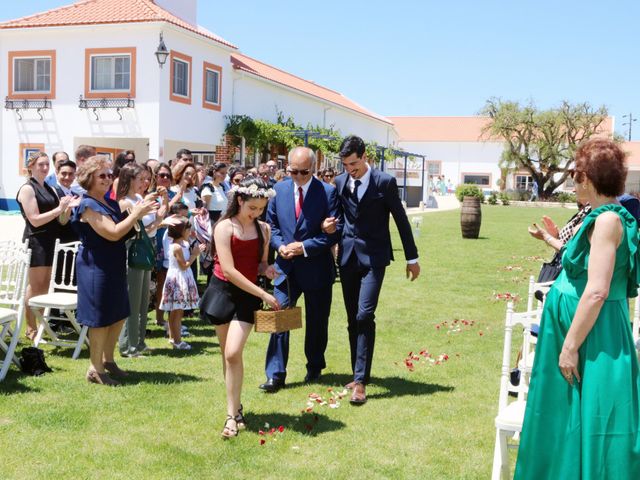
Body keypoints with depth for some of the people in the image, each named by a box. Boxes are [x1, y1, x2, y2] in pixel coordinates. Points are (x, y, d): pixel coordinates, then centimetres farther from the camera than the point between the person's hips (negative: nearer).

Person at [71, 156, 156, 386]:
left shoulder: (111, 203, 12)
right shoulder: (88, 205, -16)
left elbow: (126, 232, 14)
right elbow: (113, 233, -23)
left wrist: (138, 213, 1)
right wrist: (137, 213, -19)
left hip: (114, 266, 9)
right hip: (96, 268, -9)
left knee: (119, 315, 16)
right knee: (101, 319, -2)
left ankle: (107, 360, 33)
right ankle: (95, 370, 10)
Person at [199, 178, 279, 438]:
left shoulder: (263, 229, 4)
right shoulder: (225, 227, -10)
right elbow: (228, 270, -18)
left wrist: (267, 269, -9)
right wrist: (263, 294, -19)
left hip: (247, 296, 1)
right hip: (223, 291, -1)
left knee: (233, 353, -13)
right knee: (227, 354, 9)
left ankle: (232, 415, -3)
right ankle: (236, 406, 27)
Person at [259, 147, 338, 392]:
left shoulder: (328, 192, -9)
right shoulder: (280, 189, 3)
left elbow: (334, 232, -11)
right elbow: (271, 224, 11)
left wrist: (304, 247, -18)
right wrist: (280, 245, -8)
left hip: (316, 268, -2)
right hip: (286, 267, 2)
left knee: (316, 322, 12)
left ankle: (314, 367, 32)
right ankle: (275, 375, 1)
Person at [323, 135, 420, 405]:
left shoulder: (385, 182, -7)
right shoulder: (340, 182, 5)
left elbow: (401, 220, 0)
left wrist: (412, 258, 4)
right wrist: (333, 226, -5)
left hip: (373, 258, -5)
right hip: (348, 257, 5)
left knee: (364, 316, -15)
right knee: (352, 319, 10)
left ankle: (360, 381, -13)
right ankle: (358, 373, 23)